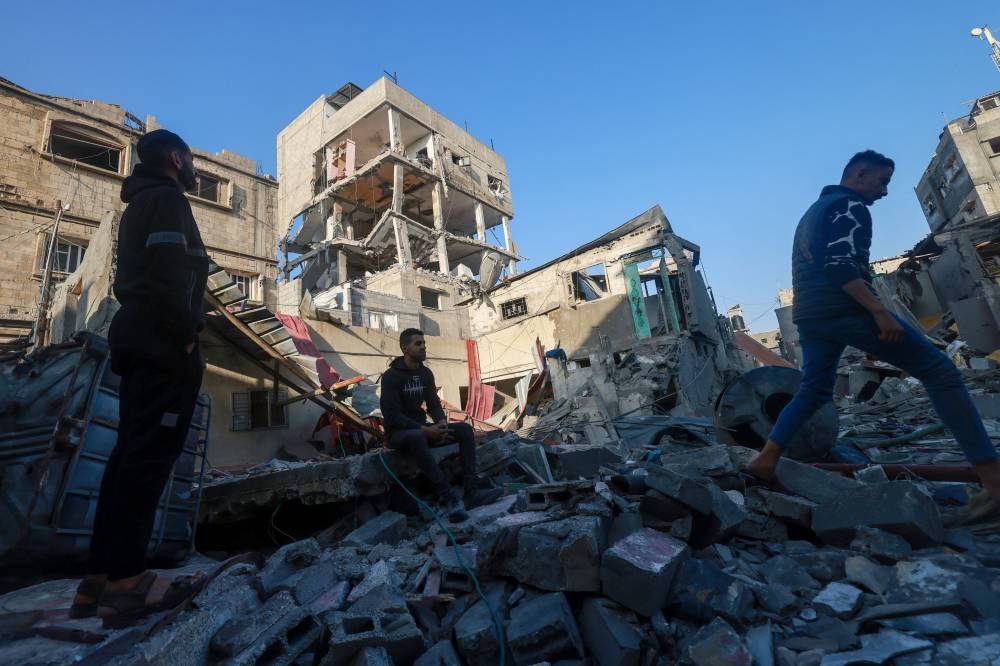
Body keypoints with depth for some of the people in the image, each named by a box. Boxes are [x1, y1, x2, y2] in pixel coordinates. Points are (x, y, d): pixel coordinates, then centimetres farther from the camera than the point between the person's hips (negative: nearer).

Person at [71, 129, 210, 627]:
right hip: (163, 344, -10)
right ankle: (125, 582, -7)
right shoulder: (166, 198, -3)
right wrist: (186, 336, -15)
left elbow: (134, 276, 22)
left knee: (131, 452, 8)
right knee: (150, 455, -10)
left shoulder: (140, 204, 26)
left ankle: (101, 578, 12)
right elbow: (168, 274, -18)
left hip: (138, 339, 10)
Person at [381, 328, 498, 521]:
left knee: (465, 429, -12)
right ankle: (449, 497, -42)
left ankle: (470, 492, -24)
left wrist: (442, 422, -16)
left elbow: (434, 403, 8)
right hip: (398, 433, -7)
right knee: (416, 437, -42)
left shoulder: (426, 373, 6)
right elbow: (391, 416, -21)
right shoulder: (391, 376, -15)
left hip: (421, 429, 7)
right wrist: (425, 429, -27)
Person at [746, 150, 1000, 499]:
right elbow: (840, 264, -18)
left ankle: (765, 458, 1)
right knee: (940, 372, 1)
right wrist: (880, 311, -22)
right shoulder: (849, 205, -2)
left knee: (814, 390, 12)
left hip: (808, 315, 9)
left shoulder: (812, 212, 28)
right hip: (846, 310, -9)